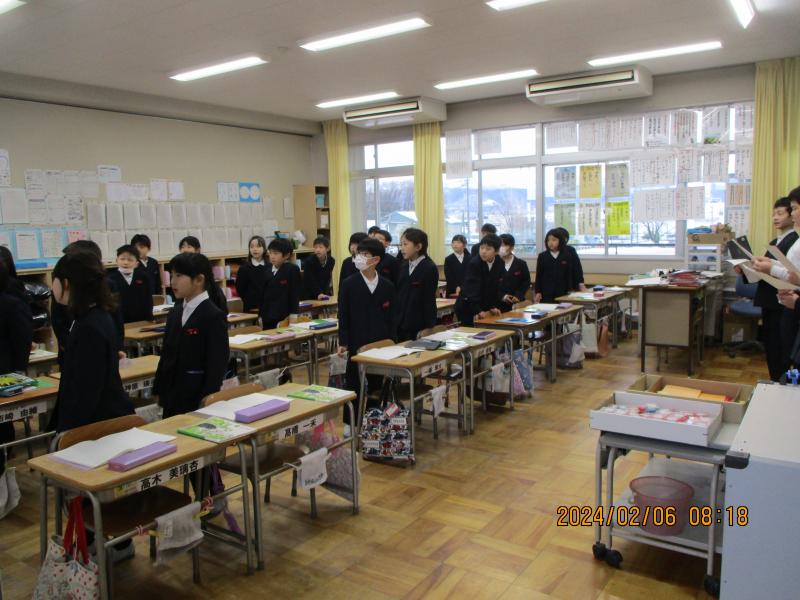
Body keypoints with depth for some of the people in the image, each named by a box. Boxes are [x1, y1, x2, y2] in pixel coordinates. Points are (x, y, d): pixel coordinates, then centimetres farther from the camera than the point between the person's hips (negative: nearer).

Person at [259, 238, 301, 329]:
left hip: (284, 318, -6)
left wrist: (293, 315, -11)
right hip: (268, 318, 6)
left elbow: (295, 293, -8)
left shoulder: (293, 269, -7)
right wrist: (261, 316, 15)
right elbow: (264, 295, 14)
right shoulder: (268, 271, 10)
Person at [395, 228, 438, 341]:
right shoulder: (403, 266, 10)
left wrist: (428, 328, -13)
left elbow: (429, 300, -12)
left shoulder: (430, 268, -10)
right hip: (401, 325, 6)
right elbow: (398, 294, 11)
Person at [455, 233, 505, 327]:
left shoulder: (500, 264, -3)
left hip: (485, 307, 5)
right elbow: (472, 290, -26)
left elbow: (496, 288, 5)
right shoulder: (474, 263, -20)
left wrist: (493, 307, -2)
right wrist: (478, 311, -32)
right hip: (467, 308, -5)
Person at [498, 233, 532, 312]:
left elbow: (526, 283, 8)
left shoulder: (521, 264, 7)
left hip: (516, 303, 2)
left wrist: (519, 296, -8)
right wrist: (502, 296, -14)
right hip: (498, 304, -1)